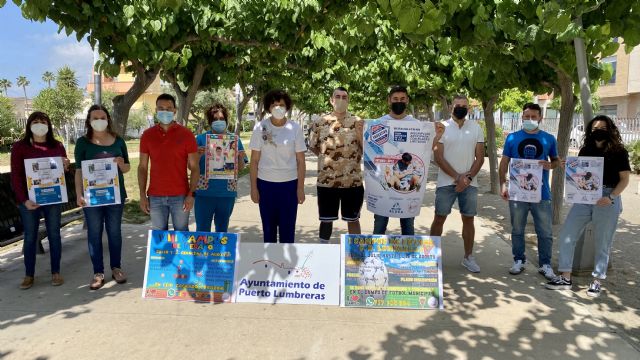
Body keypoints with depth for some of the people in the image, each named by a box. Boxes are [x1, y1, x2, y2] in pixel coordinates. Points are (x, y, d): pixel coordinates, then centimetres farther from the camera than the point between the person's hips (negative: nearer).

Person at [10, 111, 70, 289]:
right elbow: (16, 176, -6)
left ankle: (56, 272, 18)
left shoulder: (57, 146, 5)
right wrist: (24, 199, -15)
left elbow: (65, 172, 12)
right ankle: (29, 275, 18)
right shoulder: (19, 147, -3)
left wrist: (66, 166, -12)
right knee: (30, 237, 7)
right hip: (29, 199, -2)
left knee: (54, 234, 8)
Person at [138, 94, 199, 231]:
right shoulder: (147, 135, 6)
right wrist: (142, 195, 2)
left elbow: (194, 167, -1)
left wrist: (191, 194, -9)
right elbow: (142, 167, 8)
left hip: (180, 196, -2)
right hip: (155, 197, 2)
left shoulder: (186, 134, -1)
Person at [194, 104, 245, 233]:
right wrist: (198, 154, -19)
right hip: (205, 192, -2)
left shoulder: (234, 139, 6)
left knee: (222, 229, 15)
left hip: (227, 192, 2)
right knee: (202, 230, 2)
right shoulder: (200, 139, 0)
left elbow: (241, 168, 9)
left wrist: (240, 157, -11)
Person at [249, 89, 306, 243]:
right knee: (268, 227, 11)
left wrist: (300, 188, -3)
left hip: (289, 184, 0)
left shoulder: (295, 128, -2)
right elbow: (254, 160, 1)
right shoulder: (260, 128, -2)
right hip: (265, 184, 1)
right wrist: (253, 187, -1)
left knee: (287, 227, 5)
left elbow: (300, 161, 1)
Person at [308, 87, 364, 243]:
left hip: (353, 180, 0)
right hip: (326, 181, 0)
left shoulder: (358, 122, 0)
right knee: (326, 220, 12)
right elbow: (312, 146, 11)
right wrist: (326, 156, 4)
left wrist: (360, 134, -6)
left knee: (353, 219, 12)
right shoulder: (320, 122, 1)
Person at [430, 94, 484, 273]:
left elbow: (480, 157, 3)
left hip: (469, 183, 2)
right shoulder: (442, 127, -2)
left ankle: (468, 257, 19)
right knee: (439, 218, 3)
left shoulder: (476, 128, 6)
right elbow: (438, 157, -8)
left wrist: (468, 177, -10)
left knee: (468, 219, 8)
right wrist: (457, 177, -13)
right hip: (446, 183, -2)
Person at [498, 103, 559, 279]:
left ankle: (545, 264, 19)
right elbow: (504, 162, 5)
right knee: (517, 230, 12)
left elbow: (556, 160, 14)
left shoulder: (548, 139, 4)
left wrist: (550, 165, -10)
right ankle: (519, 261, 26)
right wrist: (503, 184, -5)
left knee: (545, 232, 5)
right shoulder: (512, 137, 3)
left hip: (541, 193, 0)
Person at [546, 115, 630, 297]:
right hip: (584, 198, 4)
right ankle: (565, 278, 8)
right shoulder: (585, 150, 10)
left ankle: (597, 281, 21)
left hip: (608, 201, -4)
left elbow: (624, 179, -3)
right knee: (565, 237, -2)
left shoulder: (618, 152, -2)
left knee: (602, 243, 6)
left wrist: (611, 197, -17)